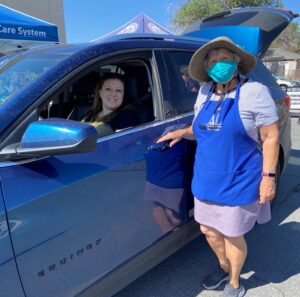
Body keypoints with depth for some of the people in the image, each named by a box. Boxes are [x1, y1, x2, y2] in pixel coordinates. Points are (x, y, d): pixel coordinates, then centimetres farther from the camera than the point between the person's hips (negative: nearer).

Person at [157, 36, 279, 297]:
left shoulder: (254, 92, -12)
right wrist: (182, 133, -2)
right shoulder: (205, 93, 6)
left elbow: (270, 138, -11)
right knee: (209, 229, 18)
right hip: (206, 179, 6)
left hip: (239, 183, -5)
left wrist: (268, 176, -15)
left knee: (232, 235, 11)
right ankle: (224, 267, 48)